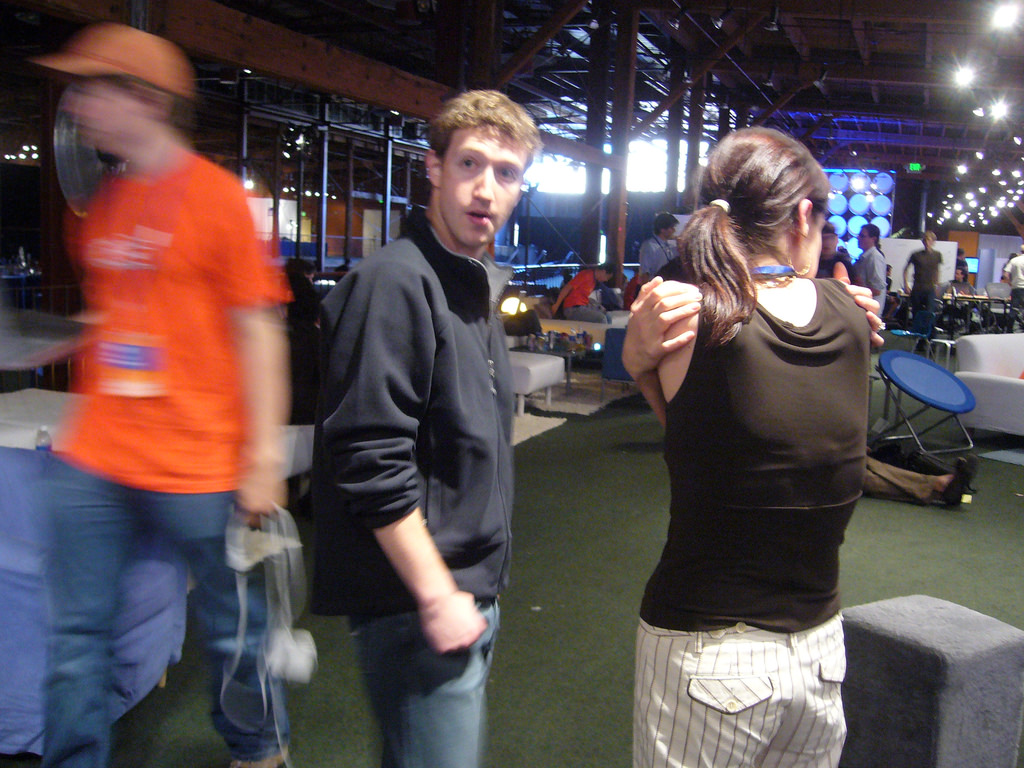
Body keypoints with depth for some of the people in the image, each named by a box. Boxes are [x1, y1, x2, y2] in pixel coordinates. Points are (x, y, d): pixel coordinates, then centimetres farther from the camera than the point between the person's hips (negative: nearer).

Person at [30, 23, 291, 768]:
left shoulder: (216, 195, -9)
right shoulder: (104, 201, 11)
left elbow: (259, 331, -10)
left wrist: (264, 457, -11)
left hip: (194, 464, -6)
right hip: (94, 459, 6)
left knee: (232, 629, 11)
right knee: (76, 633, 11)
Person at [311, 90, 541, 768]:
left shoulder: (478, 285, 12)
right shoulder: (393, 282, -18)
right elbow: (369, 463, -23)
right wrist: (436, 597, -20)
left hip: (470, 590, 9)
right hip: (417, 603, -9)